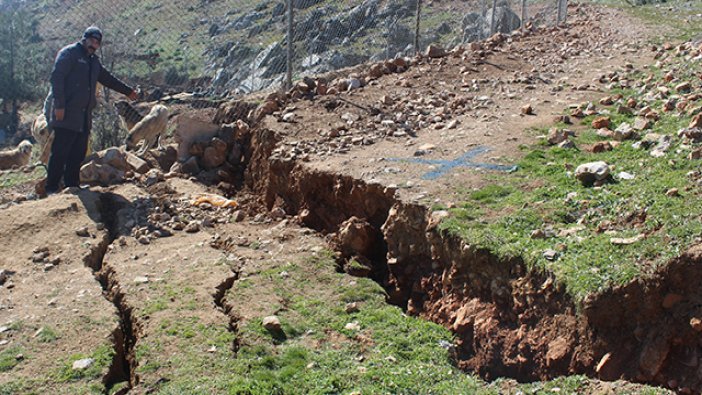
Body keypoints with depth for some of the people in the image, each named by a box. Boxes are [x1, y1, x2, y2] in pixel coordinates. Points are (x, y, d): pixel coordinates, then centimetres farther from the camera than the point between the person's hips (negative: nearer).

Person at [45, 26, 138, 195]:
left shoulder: (93, 61, 21)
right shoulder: (69, 53, -3)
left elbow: (107, 78, 36)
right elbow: (56, 78, -12)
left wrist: (128, 91, 42)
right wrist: (59, 105, -19)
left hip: (84, 117, 8)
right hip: (67, 115, -8)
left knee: (78, 154, 8)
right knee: (60, 153, -7)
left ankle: (72, 186, 14)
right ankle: (51, 188, -3)